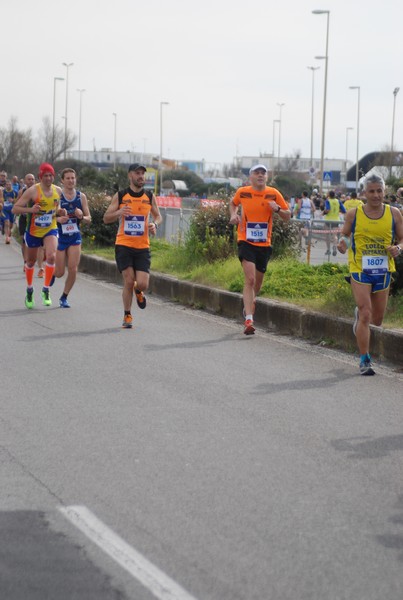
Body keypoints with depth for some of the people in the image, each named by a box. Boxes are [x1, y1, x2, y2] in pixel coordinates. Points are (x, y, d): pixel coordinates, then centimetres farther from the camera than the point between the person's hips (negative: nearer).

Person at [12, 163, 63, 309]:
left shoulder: (58, 191, -1)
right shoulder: (32, 191, -15)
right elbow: (15, 209, -15)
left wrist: (60, 212, -3)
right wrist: (30, 209, -31)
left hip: (50, 230, 2)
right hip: (33, 231, -2)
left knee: (51, 256, -23)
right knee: (31, 261, 13)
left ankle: (46, 290, -12)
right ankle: (29, 290, 37)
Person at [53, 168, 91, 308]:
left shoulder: (81, 197, 1)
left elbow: (88, 219, 6)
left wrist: (81, 216, -15)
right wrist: (58, 219, -26)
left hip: (75, 237, 2)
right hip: (60, 237, -2)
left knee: (73, 270, -6)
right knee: (59, 272, 0)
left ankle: (64, 297, 12)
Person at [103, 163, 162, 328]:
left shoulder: (150, 197, 6)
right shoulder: (120, 196, 0)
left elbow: (158, 216, 17)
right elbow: (106, 218, 2)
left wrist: (154, 224, -7)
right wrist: (119, 212, -19)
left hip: (143, 247, 2)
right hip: (123, 245, -1)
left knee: (142, 284, -8)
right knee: (129, 281, -10)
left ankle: (138, 292, 31)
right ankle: (127, 316, 8)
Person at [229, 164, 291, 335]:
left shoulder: (273, 194, -1)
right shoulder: (242, 192, -3)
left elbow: (288, 216, 5)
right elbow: (233, 204, 20)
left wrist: (277, 209, -15)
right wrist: (233, 215, 0)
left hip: (264, 244, 3)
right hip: (246, 242, -3)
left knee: (258, 281, 16)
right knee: (250, 279, -19)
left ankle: (250, 303, 48)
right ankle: (249, 320, -23)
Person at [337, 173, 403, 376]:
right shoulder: (353, 214, -3)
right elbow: (344, 235, 7)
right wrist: (342, 244, -16)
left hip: (383, 271, 3)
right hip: (360, 270, -3)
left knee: (377, 320, 13)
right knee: (365, 315, -13)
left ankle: (359, 314, 48)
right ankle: (364, 360, -5)